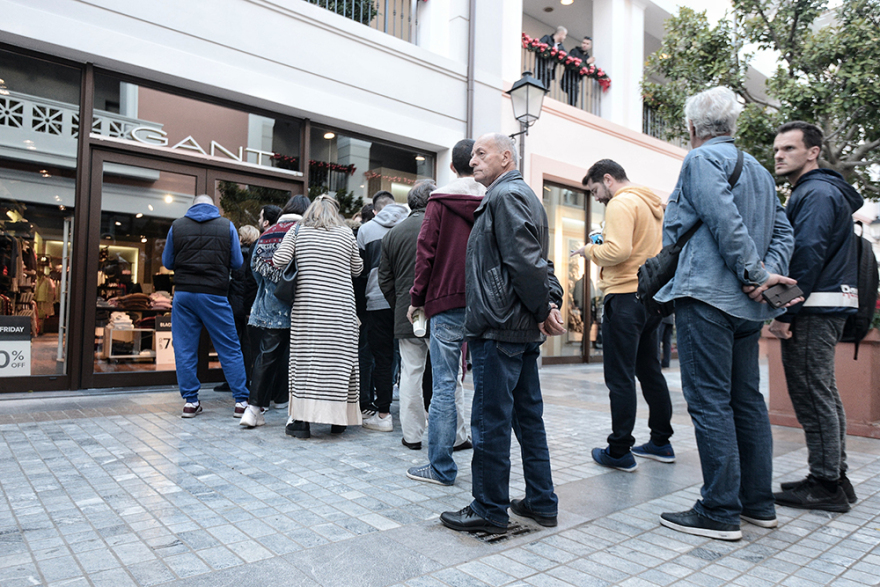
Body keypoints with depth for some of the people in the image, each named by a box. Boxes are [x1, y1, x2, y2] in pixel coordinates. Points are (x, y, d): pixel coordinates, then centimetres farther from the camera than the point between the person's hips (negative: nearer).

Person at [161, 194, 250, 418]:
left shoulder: (177, 226, 6)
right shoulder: (227, 226, 2)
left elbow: (167, 262, 12)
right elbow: (237, 262, 5)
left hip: (183, 293, 2)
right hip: (214, 294, -1)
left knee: (185, 349, 9)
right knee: (230, 349, 4)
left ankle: (190, 401, 12)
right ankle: (241, 401, 6)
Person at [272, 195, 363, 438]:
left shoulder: (297, 231, 5)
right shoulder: (346, 234, 5)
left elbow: (279, 260, -4)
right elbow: (357, 269, 12)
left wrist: (301, 265, 15)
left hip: (307, 305, 0)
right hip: (340, 307, 0)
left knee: (305, 358, 3)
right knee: (339, 358, 6)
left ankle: (302, 420, 2)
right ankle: (338, 419, 12)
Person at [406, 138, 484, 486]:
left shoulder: (440, 202, 0)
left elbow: (426, 252, -4)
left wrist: (417, 298, 2)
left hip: (449, 303, -3)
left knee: (444, 385, -1)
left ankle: (441, 466, 3)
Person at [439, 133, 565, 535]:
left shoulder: (504, 194, -9)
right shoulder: (525, 195, 22)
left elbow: (524, 260, -19)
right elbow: (536, 260, 18)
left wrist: (543, 309, -11)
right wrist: (552, 302, 6)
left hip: (498, 326, -10)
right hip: (523, 329, 10)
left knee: (490, 419, -2)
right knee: (528, 415, 14)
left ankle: (489, 510, 9)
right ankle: (541, 502, 23)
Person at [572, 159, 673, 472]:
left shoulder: (621, 203, -11)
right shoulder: (653, 204, 19)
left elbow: (618, 250, -23)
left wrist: (591, 250, -5)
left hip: (625, 296, -10)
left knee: (620, 377, -4)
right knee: (649, 371, 17)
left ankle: (620, 451, 2)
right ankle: (661, 442, 25)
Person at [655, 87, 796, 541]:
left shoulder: (702, 159, -5)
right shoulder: (758, 169, 21)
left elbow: (724, 220, -19)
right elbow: (783, 231, 16)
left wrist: (755, 271, -13)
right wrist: (769, 272, 2)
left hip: (707, 296, -9)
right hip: (747, 304, 9)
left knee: (709, 401, -5)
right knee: (747, 399, 14)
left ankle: (720, 512, 1)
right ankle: (758, 502, 23)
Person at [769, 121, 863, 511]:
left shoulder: (817, 193, -10)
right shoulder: (813, 191, 22)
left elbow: (808, 254, -20)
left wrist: (785, 311, -19)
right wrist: (787, 307, 16)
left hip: (814, 309, -11)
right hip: (823, 307, 11)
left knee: (812, 394, -5)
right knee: (823, 393, 14)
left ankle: (826, 484, 3)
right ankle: (835, 477, 23)